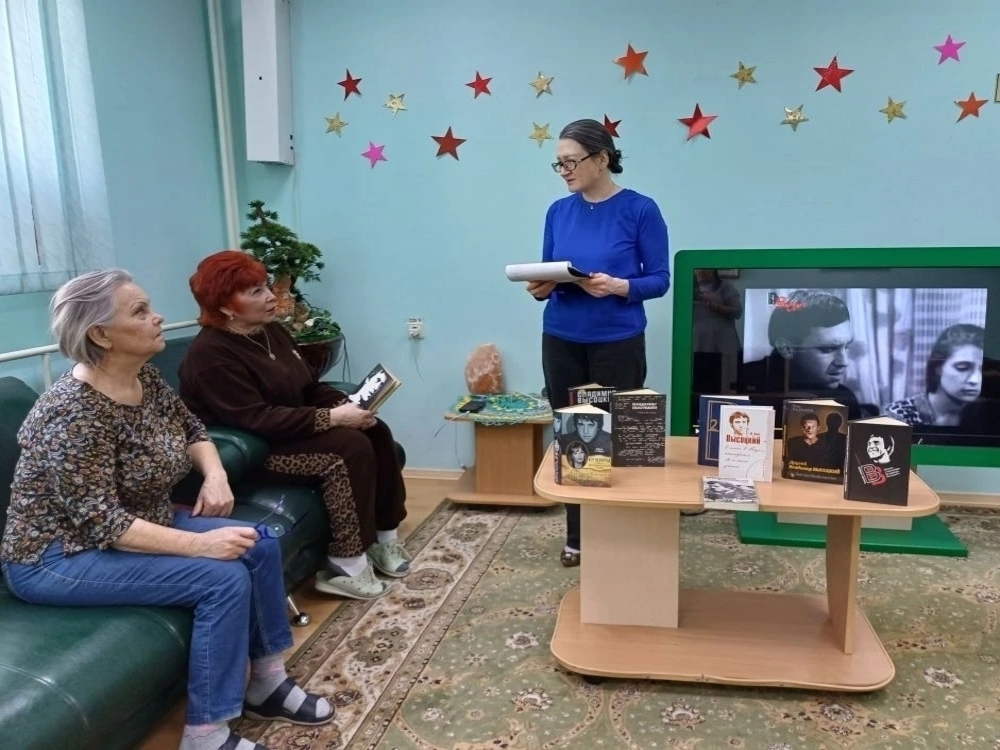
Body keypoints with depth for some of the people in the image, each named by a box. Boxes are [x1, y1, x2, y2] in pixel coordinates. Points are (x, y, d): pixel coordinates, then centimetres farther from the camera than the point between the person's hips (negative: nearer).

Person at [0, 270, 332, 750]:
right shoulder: (74, 412, -27)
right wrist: (200, 544, -32)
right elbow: (101, 522, -30)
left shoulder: (145, 378, -2)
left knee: (260, 546, -2)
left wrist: (214, 474, -7)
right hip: (60, 556, -8)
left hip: (138, 523, 9)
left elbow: (191, 429, 12)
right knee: (224, 577, -24)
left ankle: (264, 683, 11)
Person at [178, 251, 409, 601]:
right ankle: (344, 567, -21)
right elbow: (256, 420, -28)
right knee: (351, 447, -27)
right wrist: (332, 418, -30)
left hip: (294, 430, 9)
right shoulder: (210, 354, -19)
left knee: (376, 431, -10)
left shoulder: (272, 331, 10)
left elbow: (311, 387, 12)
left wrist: (347, 404, -10)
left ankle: (385, 536, -1)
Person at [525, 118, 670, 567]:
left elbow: (659, 279, -6)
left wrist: (619, 286, -24)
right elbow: (548, 272, 9)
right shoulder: (558, 212, 5)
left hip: (618, 343, -4)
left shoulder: (640, 210, -7)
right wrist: (540, 288, -13)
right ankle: (577, 538, 24)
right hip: (561, 341, 4)